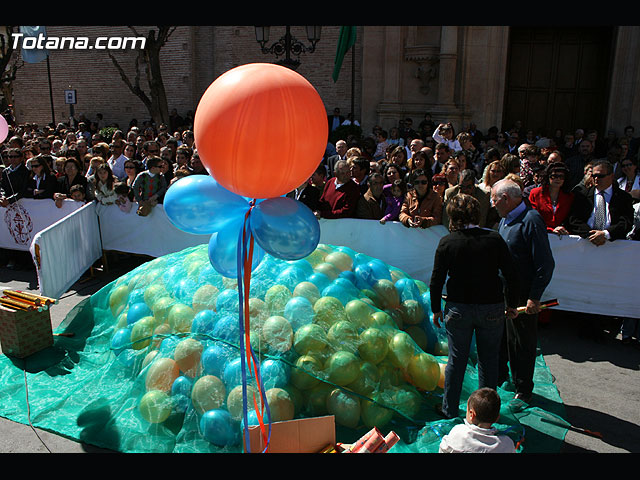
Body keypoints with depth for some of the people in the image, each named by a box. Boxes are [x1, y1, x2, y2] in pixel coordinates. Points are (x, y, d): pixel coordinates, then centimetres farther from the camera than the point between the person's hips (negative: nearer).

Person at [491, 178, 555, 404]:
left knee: (521, 343, 5)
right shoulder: (506, 219, 10)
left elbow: (546, 264, -20)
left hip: (522, 295, -8)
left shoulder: (531, 220, -18)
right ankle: (499, 379, 37)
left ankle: (523, 391, 22)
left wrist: (534, 298, -21)